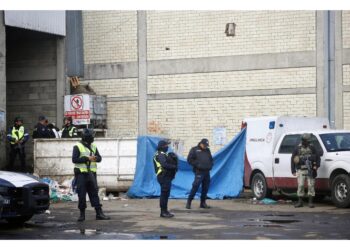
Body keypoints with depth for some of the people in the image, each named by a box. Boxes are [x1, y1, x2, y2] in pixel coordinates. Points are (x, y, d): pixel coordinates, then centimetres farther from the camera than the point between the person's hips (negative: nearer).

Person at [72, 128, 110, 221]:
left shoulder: (93, 147, 13)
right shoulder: (77, 147, -3)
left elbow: (99, 157, 12)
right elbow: (74, 159, -13)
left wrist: (95, 158, -12)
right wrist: (87, 158, -18)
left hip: (91, 173, 4)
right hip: (81, 173, -4)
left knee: (94, 193, 4)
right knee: (82, 194, 0)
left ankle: (99, 213, 4)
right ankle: (82, 213, 9)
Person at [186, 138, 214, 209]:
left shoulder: (207, 150, 19)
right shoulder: (194, 150, 2)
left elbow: (211, 159, 27)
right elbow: (189, 160, -4)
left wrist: (210, 165, 8)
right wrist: (197, 165, -12)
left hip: (207, 172, 6)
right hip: (199, 172, -6)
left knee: (205, 188, 7)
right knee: (195, 187, -11)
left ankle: (203, 203, 15)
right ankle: (189, 202, -2)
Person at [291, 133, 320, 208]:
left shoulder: (312, 148, 7)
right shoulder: (297, 148, 6)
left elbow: (318, 157, 10)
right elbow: (293, 159, 10)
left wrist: (316, 165, -5)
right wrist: (293, 170, 6)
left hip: (310, 170, 0)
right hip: (301, 170, 0)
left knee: (311, 185, -3)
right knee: (300, 186, -1)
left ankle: (311, 202, 2)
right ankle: (300, 202, 7)